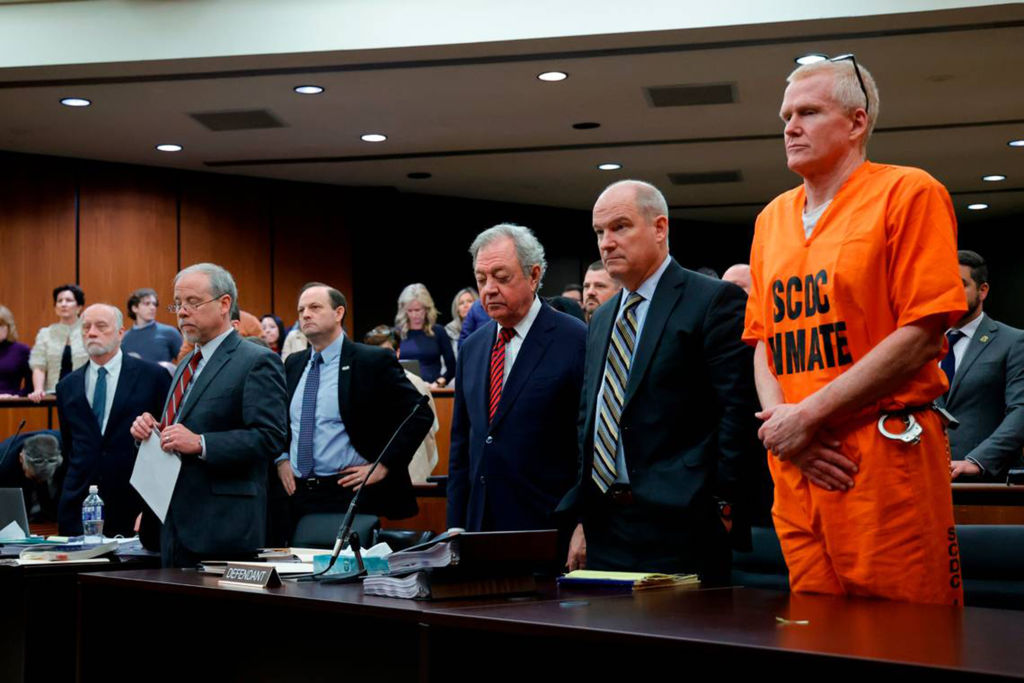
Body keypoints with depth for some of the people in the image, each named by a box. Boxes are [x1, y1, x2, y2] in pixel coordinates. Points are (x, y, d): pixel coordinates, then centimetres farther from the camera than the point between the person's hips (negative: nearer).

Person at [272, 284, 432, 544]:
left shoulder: (373, 361, -7)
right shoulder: (293, 364, 13)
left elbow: (419, 414, -9)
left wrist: (384, 466, -12)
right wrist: (281, 458, 11)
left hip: (349, 493, -5)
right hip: (298, 494, 5)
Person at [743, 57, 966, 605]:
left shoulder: (908, 193, -3)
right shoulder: (772, 219, 16)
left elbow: (922, 334, -11)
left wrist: (808, 416, -12)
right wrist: (782, 422, -4)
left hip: (886, 455, -5)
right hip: (796, 463, 6)